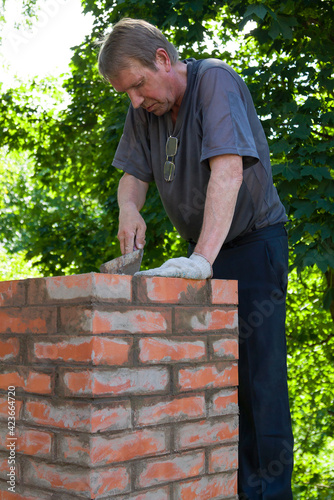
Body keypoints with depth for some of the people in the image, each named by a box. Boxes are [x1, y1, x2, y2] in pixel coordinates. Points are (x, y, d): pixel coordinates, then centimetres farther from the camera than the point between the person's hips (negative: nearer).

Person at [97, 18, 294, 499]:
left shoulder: (215, 81, -20)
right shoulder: (144, 108, 2)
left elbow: (229, 170, -32)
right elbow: (134, 172, 8)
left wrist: (202, 259, -42)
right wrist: (129, 209, -17)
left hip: (253, 240, -7)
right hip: (203, 250, 7)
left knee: (258, 375, -10)